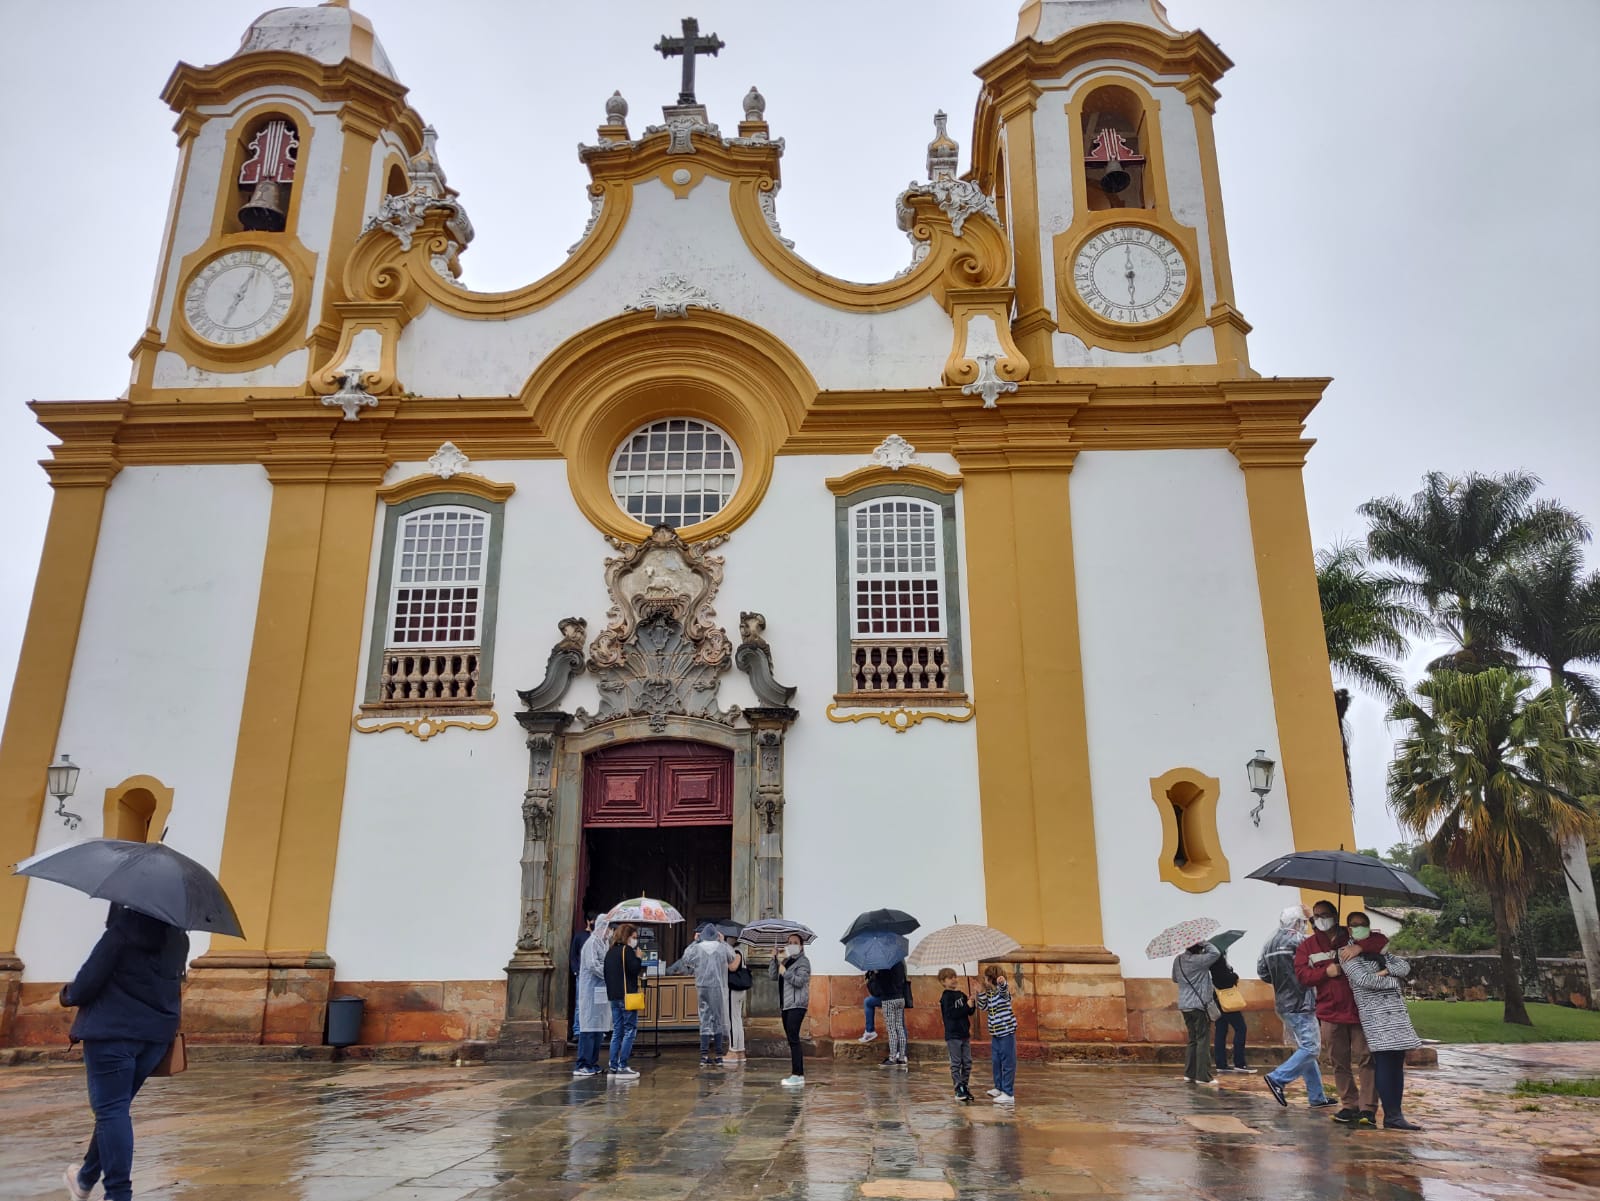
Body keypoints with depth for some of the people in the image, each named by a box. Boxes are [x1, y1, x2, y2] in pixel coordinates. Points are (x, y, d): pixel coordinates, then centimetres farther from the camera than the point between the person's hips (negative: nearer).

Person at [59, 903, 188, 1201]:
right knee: (114, 1107, 21)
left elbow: (89, 980, -12)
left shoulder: (124, 929, -15)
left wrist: (68, 995, 8)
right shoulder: (178, 937, 6)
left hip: (112, 1032, -7)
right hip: (157, 1034, 7)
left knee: (111, 1110, -2)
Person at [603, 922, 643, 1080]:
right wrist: (638, 957, -3)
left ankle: (614, 1067, 12)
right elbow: (635, 970, -18)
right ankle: (622, 1067, -7)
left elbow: (607, 973, 17)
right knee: (630, 1030, -3)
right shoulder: (627, 950, -10)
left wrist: (611, 991, 19)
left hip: (614, 996, 8)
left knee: (617, 1031, 12)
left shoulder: (610, 952, 14)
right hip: (627, 995, -8)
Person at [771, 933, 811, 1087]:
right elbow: (773, 975, 10)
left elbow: (800, 981, -16)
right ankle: (797, 1075, 15)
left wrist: (785, 972, -12)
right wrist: (774, 959, 0)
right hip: (785, 1005, 9)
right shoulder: (785, 960, 19)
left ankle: (798, 1076, -17)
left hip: (797, 1005, -9)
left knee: (793, 1039, -15)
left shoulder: (803, 961, -4)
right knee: (791, 1040, 10)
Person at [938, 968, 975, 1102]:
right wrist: (967, 1006, -21)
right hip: (953, 1035, -7)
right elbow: (951, 1013, -21)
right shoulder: (946, 996, -10)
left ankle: (965, 1087, 18)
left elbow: (970, 1012, 11)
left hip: (964, 1034, 7)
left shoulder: (961, 994, 10)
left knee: (967, 1062, 9)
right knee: (956, 1063, -3)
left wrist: (971, 1004, -9)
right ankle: (959, 1090, 2)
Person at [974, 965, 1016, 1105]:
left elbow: (1003, 990, -37)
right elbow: (983, 1007, 11)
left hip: (1007, 1031, -9)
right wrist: (982, 992, 2)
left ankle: (1008, 1094, -2)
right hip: (995, 1033, 9)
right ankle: (999, 1087, 32)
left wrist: (1002, 983, -59)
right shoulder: (989, 993, 10)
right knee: (995, 1061, 18)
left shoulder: (1003, 991, -13)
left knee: (1007, 1063, -5)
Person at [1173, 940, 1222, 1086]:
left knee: (1193, 1040, 16)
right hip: (1199, 1005, -8)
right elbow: (1215, 953, -17)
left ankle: (1189, 1073, 16)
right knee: (1203, 1040, -3)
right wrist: (1204, 943, -5)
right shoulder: (1198, 960, -15)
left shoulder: (1177, 961, 10)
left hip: (1184, 1006, 8)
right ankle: (1203, 1076, -4)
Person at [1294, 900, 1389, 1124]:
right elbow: (1301, 974, 0)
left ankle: (1368, 1108, -1)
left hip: (1360, 1009, -2)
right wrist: (1326, 972, -14)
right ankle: (1349, 1105, 17)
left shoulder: (1352, 936, 3)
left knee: (1365, 1059, -5)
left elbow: (1382, 942, -8)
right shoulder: (1307, 946, 9)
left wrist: (1359, 946, -23)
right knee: (1340, 1063, 8)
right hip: (1330, 1012, 3)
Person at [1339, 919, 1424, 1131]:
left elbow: (1405, 967, 9)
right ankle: (1392, 1116, -8)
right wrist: (1392, 981, -1)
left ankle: (1396, 1114, 7)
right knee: (1384, 1063, -10)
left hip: (1397, 1012, 7)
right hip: (1375, 1014, -7)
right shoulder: (1347, 952, 0)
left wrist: (1385, 971, -7)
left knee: (1397, 1064, 5)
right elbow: (1363, 980, -11)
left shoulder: (1379, 950, 21)